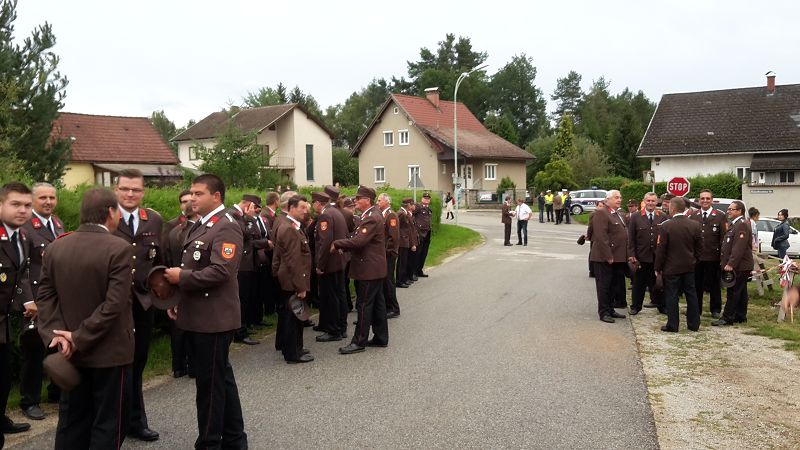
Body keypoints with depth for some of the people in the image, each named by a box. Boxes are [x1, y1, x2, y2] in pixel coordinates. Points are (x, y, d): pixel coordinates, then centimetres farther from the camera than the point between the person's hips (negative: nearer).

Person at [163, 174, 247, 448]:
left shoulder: (226, 227, -15)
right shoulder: (199, 226, 16)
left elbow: (221, 271, -25)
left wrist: (181, 277, -17)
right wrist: (177, 300, 12)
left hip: (214, 319, -10)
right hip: (198, 316, 10)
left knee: (210, 383, 0)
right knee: (221, 379, 17)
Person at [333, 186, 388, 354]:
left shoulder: (371, 218, -19)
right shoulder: (372, 215, 14)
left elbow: (359, 241, -27)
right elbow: (359, 239, 17)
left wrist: (337, 244, -16)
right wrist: (344, 246, 3)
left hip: (369, 269, -10)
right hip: (375, 268, 10)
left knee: (364, 305, -4)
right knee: (377, 303, 14)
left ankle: (359, 342, 2)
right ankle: (381, 338, 23)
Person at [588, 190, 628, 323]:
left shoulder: (619, 214, 16)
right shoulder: (600, 213, -14)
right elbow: (601, 237, -20)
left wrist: (626, 255, 14)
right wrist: (608, 256, -22)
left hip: (618, 257, 9)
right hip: (604, 258, -9)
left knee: (614, 286, 16)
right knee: (604, 286, 1)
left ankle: (610, 310, 27)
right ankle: (604, 312, 9)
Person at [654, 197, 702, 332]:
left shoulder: (666, 226, -15)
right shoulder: (695, 225, -2)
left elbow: (661, 249, -11)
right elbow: (698, 247, 6)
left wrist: (658, 268, -2)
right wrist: (694, 260, 19)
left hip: (671, 267, -4)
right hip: (689, 266, 4)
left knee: (671, 296, 2)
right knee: (691, 294, 13)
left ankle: (672, 325, 6)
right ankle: (694, 324, 19)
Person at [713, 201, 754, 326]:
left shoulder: (742, 225, -16)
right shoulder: (736, 224, 18)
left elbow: (739, 247, -23)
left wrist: (731, 264, -24)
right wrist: (726, 262, 19)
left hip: (739, 266, -10)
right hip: (737, 265, 10)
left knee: (733, 292, -8)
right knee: (741, 292, 14)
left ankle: (727, 318, -6)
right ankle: (741, 316, 20)